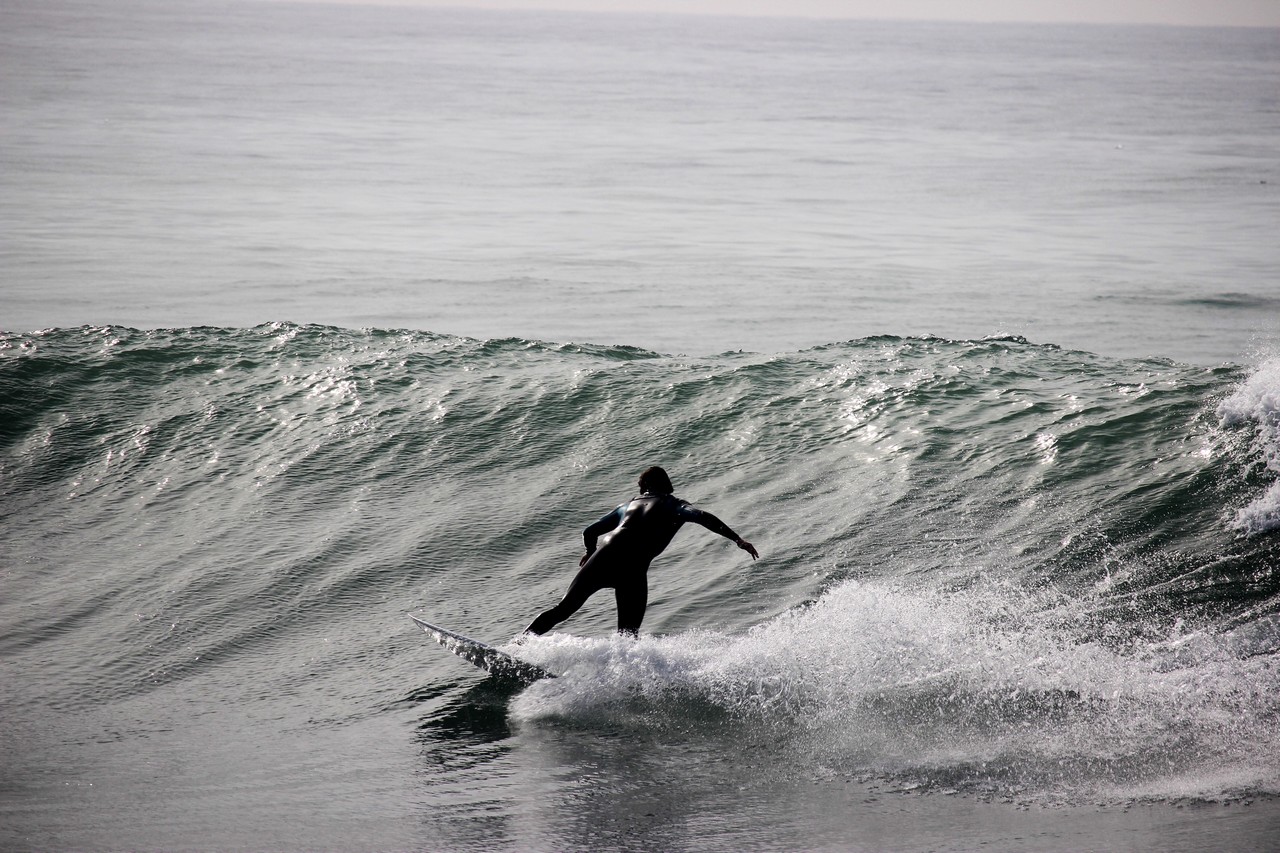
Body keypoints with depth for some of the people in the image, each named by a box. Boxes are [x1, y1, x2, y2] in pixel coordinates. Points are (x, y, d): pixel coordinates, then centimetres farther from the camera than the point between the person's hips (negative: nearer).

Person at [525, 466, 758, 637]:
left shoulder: (627, 505, 30)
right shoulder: (674, 506, 17)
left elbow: (589, 532, 34)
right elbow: (702, 516, -3)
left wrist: (591, 553, 54)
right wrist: (737, 539, -5)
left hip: (604, 558, 3)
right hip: (633, 570, -3)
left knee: (564, 609, 13)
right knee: (628, 636, 7)